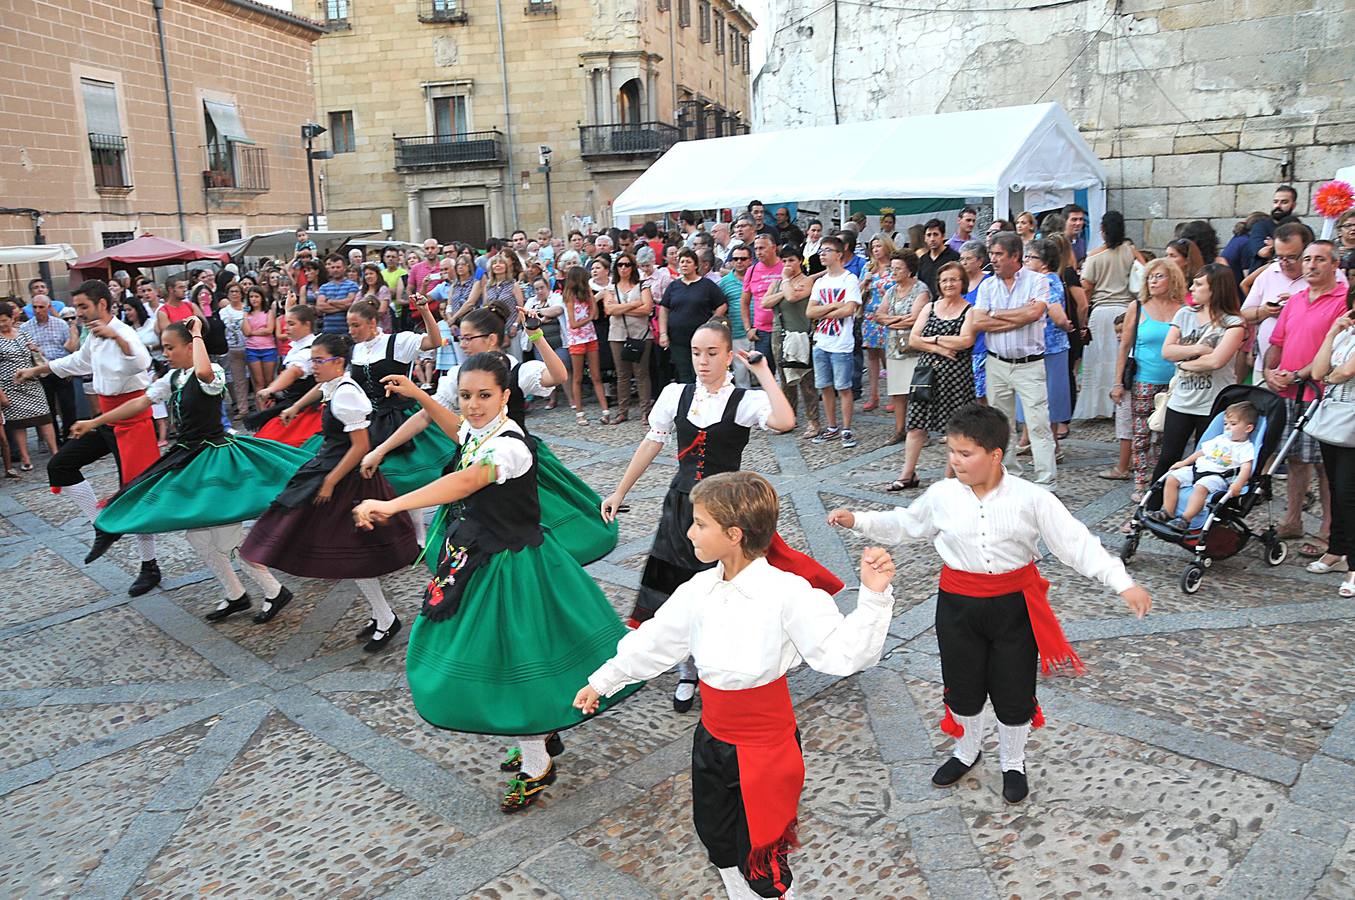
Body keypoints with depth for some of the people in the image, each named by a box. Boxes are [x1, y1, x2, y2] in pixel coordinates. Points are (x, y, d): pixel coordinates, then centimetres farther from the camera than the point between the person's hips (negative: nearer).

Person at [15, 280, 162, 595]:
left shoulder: (122, 332, -18)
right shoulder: (94, 337, 11)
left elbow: (142, 363, -40)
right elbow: (76, 361, 32)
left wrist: (115, 336, -51)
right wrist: (36, 370, 40)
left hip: (131, 419, -9)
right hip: (107, 418, 9)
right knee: (60, 465, 8)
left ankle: (149, 567, 8)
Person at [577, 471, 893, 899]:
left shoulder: (787, 593, -23)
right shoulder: (699, 590, -5)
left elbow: (844, 652, -27)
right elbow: (653, 642, 7)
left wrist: (873, 596, -39)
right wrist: (602, 682, 17)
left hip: (765, 746, -6)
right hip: (712, 736, 6)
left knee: (760, 857, 8)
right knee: (716, 837, 23)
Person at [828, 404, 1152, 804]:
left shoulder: (1030, 498, -15)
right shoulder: (942, 495, -8)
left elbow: (1076, 542, -14)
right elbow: (904, 524, 8)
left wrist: (1124, 584, -20)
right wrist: (857, 520, -2)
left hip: (1014, 605, -2)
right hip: (958, 604, 2)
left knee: (1014, 692, 13)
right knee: (962, 686, 17)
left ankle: (1013, 763, 41)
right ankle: (966, 752, 46)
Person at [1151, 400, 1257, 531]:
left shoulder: (1246, 448, -1)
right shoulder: (1220, 439, 22)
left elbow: (1246, 468, -15)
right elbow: (1202, 451, 29)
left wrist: (1238, 484, -32)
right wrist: (1183, 462, 23)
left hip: (1218, 475, -8)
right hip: (1198, 469, 8)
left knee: (1201, 487, -38)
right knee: (1172, 478, -9)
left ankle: (1185, 519, -38)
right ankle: (1167, 512, -11)